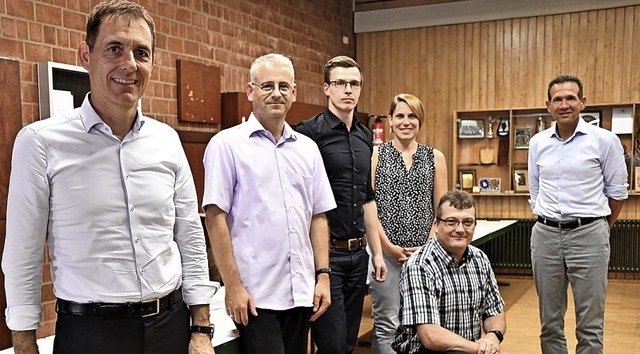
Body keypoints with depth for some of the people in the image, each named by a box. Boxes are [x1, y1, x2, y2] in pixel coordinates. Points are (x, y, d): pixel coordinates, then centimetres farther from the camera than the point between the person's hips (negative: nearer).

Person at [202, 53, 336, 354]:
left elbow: (318, 216, 12)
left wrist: (323, 275, 5)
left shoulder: (307, 148, 10)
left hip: (301, 292, 5)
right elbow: (216, 218, -8)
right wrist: (233, 286, -11)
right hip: (254, 295, -5)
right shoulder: (228, 144, -5)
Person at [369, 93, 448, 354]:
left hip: (424, 252, 2)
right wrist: (388, 246, -9)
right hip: (386, 251, -2)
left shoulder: (435, 158, 9)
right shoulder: (376, 155, 3)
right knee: (387, 324, 0)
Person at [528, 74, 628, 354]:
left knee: (590, 324, 2)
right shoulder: (538, 143, 7)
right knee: (549, 321, 12)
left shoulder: (605, 140, -4)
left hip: (588, 235, -3)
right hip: (545, 235, 4)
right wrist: (547, 222, 14)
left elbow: (617, 192, 4)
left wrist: (600, 227, 11)